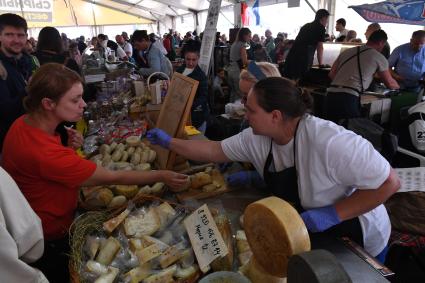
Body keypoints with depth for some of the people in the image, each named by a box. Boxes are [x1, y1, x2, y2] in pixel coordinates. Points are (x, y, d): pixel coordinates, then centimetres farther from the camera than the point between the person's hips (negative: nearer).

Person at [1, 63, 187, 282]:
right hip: (50, 240, -8)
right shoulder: (46, 154, -38)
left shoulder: (23, 123, -9)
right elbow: (113, 178, -30)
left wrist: (68, 148, -12)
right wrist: (161, 176, -20)